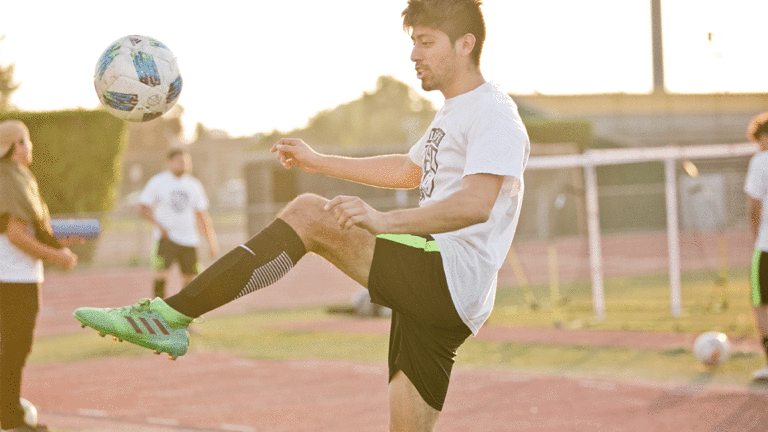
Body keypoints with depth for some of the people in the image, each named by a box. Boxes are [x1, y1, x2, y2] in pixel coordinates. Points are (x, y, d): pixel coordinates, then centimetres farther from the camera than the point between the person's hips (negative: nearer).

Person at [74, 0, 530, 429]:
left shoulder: (493, 113, -9)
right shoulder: (454, 114, 25)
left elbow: (477, 203, -26)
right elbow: (410, 171, 42)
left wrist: (386, 221, -37)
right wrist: (319, 162, 36)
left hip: (452, 280, -10)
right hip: (434, 296, 10)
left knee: (309, 214, -20)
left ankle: (171, 315, -24)